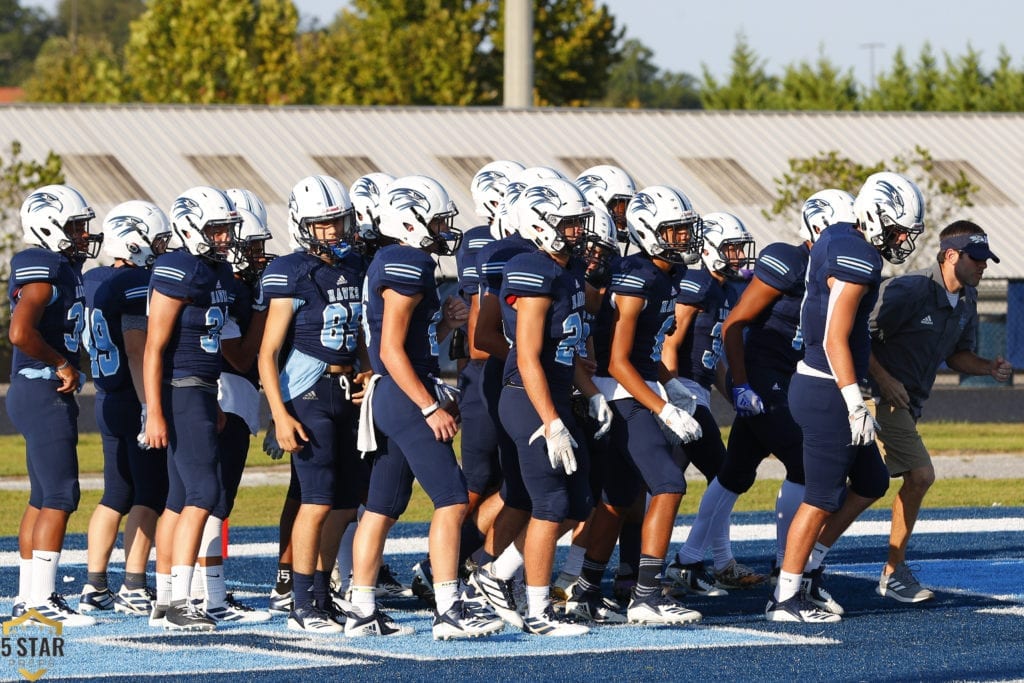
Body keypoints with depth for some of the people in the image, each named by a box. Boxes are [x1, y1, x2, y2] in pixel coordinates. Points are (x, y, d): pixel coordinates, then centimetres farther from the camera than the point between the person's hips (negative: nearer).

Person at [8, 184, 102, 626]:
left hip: (46, 395, 10)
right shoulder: (44, 271, -15)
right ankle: (41, 599, -11)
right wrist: (63, 365, -16)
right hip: (43, 393, -10)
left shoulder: (61, 269, 15)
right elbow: (21, 333, -26)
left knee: (44, 497, 13)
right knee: (61, 495, -11)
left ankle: (27, 596, 17)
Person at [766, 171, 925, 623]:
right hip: (828, 391, -10)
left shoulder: (837, 239, 11)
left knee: (870, 484, 19)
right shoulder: (858, 260, -19)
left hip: (821, 385, 10)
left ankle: (809, 571, 22)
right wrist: (855, 405, -20)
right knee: (823, 497, -1)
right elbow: (836, 340, -21)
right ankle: (785, 599, 7)